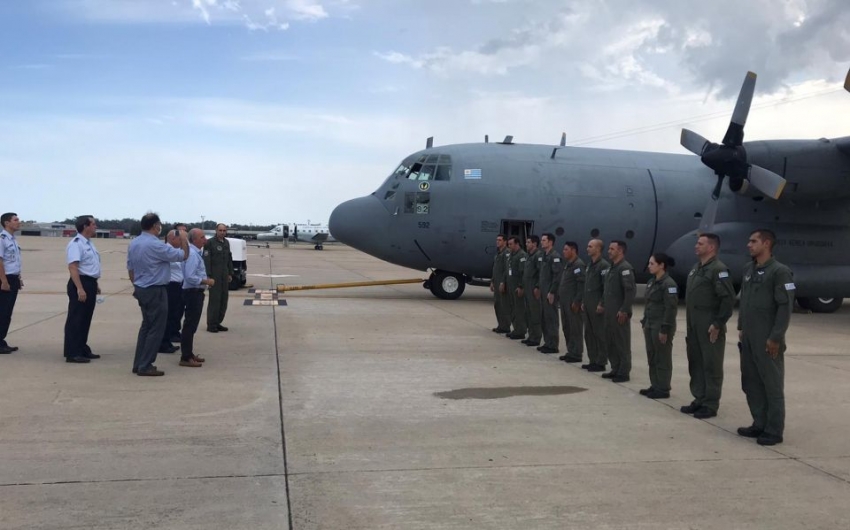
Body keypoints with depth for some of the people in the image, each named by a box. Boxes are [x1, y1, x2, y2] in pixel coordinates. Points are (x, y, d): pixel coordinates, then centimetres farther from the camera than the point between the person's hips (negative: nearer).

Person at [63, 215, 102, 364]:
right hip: (80, 284, -10)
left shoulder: (89, 243, 16)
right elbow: (73, 267, -23)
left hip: (90, 283, 10)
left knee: (86, 319, 16)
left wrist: (94, 285, 26)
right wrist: (80, 288, -28)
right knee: (75, 320, -5)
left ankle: (82, 349, 25)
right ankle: (72, 353, -2)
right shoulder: (76, 244, -15)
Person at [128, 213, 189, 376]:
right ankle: (145, 366, 1)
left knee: (146, 326, 18)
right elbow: (183, 255, -16)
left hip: (141, 289, 9)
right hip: (155, 291, -9)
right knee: (156, 328, -1)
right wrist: (184, 240, 0)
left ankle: (138, 364, 20)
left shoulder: (133, 243, 6)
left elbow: (130, 268, 14)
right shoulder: (156, 245, -20)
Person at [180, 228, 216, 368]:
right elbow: (190, 277, -25)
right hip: (193, 292, -11)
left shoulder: (196, 252, 12)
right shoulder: (192, 254, -20)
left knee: (192, 325, 16)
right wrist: (207, 281, -18)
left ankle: (189, 354, 25)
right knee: (190, 325, -6)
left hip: (196, 292, 11)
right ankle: (185, 358, -3)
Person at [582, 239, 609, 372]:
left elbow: (607, 287, -18)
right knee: (589, 334, 12)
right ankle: (593, 360, 20)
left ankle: (601, 363, 3)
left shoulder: (604, 265, -13)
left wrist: (601, 304, -19)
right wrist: (583, 302, 17)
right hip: (588, 306, 9)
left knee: (600, 334, -2)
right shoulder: (590, 265, 16)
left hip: (597, 306, -9)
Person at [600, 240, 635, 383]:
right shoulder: (612, 267, 15)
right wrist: (603, 304, 16)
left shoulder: (625, 268, -14)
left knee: (622, 343, -1)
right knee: (610, 342, 13)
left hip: (619, 313, -9)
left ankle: (624, 372, 6)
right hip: (609, 312, 9)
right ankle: (615, 369, 23)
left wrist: (624, 311, -22)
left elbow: (630, 291, -20)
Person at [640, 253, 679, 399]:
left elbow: (671, 309, -18)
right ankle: (655, 386, 22)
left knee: (662, 359, 0)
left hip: (661, 327, -9)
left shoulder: (668, 284, -15)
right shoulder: (651, 282, 12)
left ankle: (663, 389, 7)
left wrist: (665, 329, -20)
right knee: (652, 358, 13)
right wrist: (644, 322, 15)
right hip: (650, 325, 9)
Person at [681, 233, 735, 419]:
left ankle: (710, 405, 7)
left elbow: (728, 299, -19)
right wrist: (689, 324, 16)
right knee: (695, 363, 14)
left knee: (711, 366, 0)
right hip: (694, 326, 9)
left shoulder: (718, 269, -13)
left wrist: (718, 324, -19)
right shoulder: (696, 269, 15)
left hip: (710, 327, -9)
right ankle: (699, 399, 24)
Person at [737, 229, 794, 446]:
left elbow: (785, 307, -14)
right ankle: (759, 425, 24)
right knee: (751, 383, 13)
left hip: (767, 340, -8)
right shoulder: (748, 269, 11)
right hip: (748, 338, 8)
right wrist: (741, 328, 14)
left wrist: (776, 338, -16)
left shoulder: (779, 272, -11)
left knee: (772, 385, 1)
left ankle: (774, 431, 9)